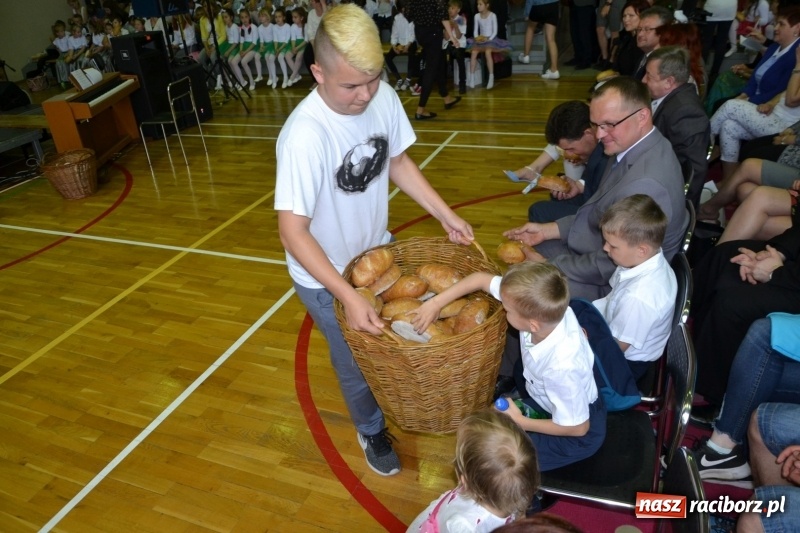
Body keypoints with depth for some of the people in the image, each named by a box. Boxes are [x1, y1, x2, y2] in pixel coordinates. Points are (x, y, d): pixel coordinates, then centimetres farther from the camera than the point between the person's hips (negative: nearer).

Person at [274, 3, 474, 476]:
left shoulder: (384, 97, -17)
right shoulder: (305, 136, -34)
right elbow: (293, 231, -31)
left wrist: (446, 215, -4)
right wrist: (349, 298, -37)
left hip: (377, 249, 5)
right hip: (324, 275, -5)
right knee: (357, 360, 17)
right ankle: (372, 430, 48)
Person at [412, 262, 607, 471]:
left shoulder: (561, 367, -42)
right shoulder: (545, 310, -26)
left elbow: (578, 427, -25)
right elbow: (481, 279, -14)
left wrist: (521, 422, -17)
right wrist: (436, 302, -15)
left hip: (578, 436, -7)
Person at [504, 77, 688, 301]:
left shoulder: (646, 184, -34)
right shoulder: (632, 146, -5)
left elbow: (609, 266, -26)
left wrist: (548, 265, -16)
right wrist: (547, 230, 1)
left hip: (608, 284, -9)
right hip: (595, 251, 9)